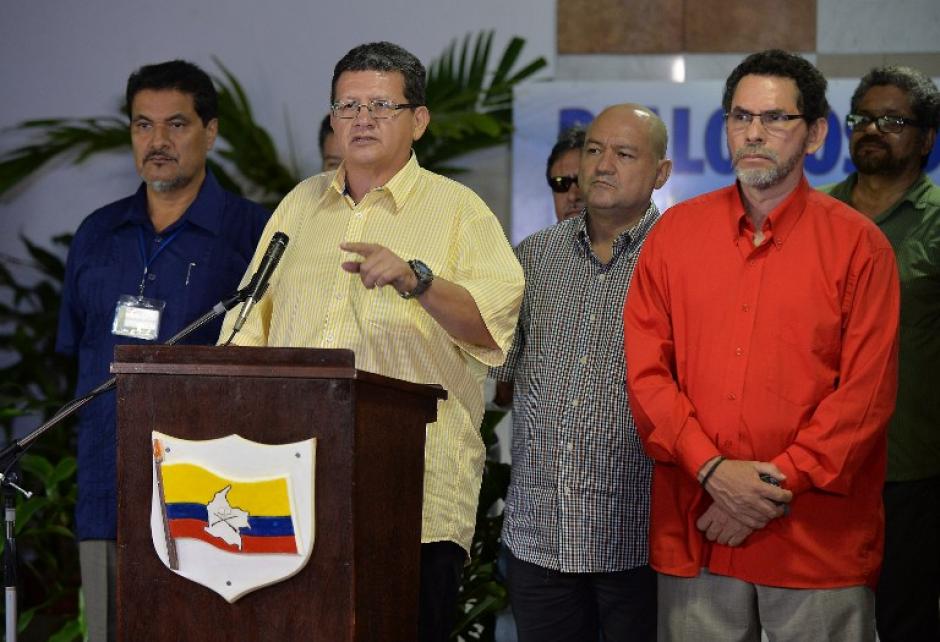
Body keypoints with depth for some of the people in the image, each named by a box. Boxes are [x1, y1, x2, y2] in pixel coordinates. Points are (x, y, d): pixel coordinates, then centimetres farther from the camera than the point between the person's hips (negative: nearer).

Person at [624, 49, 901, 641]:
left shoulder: (858, 245, 0)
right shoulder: (677, 232, 8)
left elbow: (867, 392, -5)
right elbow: (643, 367, 4)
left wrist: (779, 484, -12)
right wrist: (714, 470, -9)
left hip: (820, 541, -2)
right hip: (693, 534, 2)